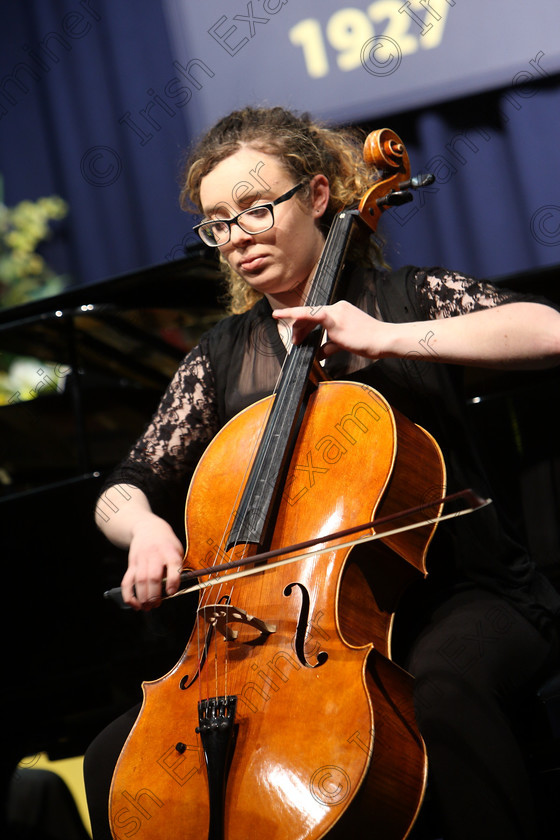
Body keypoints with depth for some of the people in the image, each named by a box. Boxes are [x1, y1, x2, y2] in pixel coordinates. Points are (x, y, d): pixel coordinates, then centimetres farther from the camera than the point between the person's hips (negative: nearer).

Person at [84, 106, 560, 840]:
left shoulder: (406, 296, 3)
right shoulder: (219, 358, 13)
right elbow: (124, 492, 13)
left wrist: (386, 338, -19)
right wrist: (145, 528, -11)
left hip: (456, 597, -4)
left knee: (442, 690, -40)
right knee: (116, 762, -9)